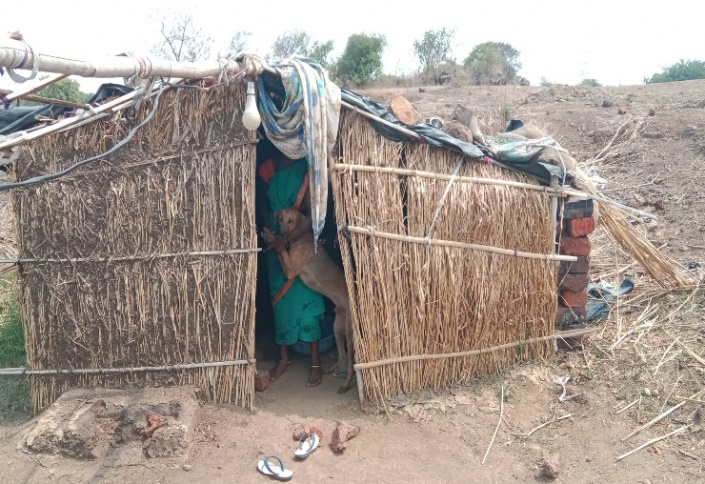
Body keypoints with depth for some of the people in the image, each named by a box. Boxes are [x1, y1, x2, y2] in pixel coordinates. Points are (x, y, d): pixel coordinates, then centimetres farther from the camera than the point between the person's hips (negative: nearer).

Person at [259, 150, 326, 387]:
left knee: (306, 299, -1)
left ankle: (316, 363, 10)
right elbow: (265, 205, 9)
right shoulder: (268, 170, -1)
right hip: (276, 243, 5)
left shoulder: (304, 171, -17)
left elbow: (312, 215, -21)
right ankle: (284, 357, 25)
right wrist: (268, 232, -7)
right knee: (280, 298, 10)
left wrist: (286, 241, -24)